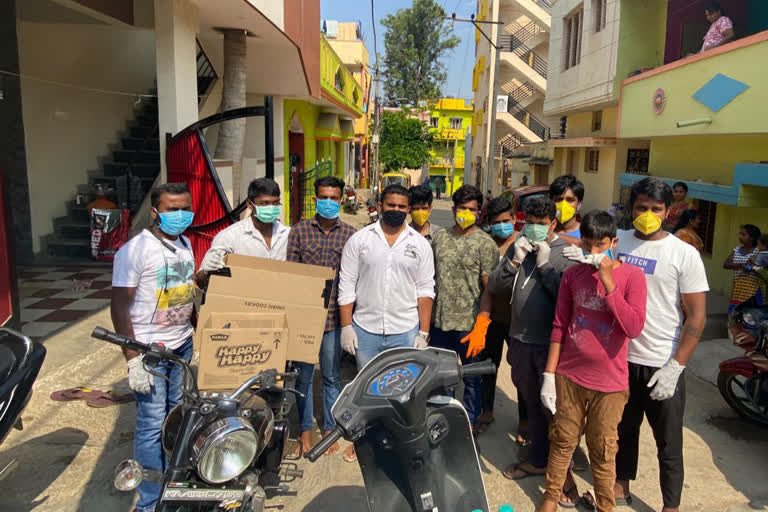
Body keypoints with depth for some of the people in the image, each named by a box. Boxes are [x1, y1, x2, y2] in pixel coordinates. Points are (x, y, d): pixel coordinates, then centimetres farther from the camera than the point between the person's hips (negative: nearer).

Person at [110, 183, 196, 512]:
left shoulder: (184, 244, 9)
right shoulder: (135, 250, -15)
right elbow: (119, 307, -15)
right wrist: (133, 360, -18)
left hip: (183, 344, 7)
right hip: (150, 349, -7)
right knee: (152, 424, -1)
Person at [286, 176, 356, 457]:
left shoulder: (350, 234, 2)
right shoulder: (299, 231, 1)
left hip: (334, 317, 0)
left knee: (332, 377, 12)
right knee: (303, 375, 11)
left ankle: (329, 430, 28)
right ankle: (305, 430, 27)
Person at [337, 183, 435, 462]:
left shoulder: (420, 244, 1)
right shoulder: (359, 239, 0)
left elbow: (425, 290, 1)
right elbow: (346, 286, 0)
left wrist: (424, 333, -3)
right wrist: (346, 326, -5)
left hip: (405, 332, 0)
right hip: (365, 329, 1)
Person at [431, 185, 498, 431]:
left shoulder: (484, 243, -7)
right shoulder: (440, 237, 7)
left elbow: (488, 288, -11)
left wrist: (481, 327, -18)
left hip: (468, 324, -4)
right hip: (439, 321, 5)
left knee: (472, 378, 11)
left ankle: (470, 424, 29)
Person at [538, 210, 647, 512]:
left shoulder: (631, 276, -7)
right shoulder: (572, 275, 1)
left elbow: (634, 328, -18)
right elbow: (559, 326, 4)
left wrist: (608, 282, -22)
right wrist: (549, 374, 2)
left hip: (610, 383, -2)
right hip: (569, 376, 2)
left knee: (602, 452, 11)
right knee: (563, 442, 14)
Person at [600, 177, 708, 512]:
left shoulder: (684, 254, -8)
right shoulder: (617, 242, 0)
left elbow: (697, 317, -7)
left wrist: (675, 367, -12)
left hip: (662, 365, -3)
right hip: (621, 357, 3)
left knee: (668, 442, 10)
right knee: (623, 429, 20)